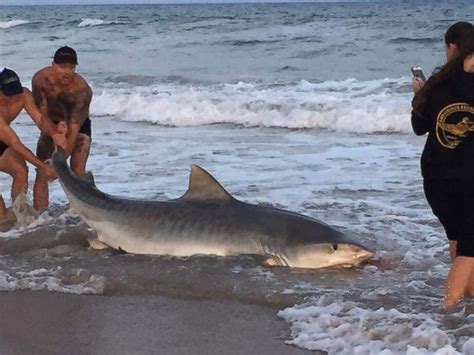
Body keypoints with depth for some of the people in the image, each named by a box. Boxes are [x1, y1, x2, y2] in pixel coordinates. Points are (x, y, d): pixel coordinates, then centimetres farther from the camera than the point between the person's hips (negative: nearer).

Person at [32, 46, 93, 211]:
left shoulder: (82, 90, -34)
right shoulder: (40, 79, -26)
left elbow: (74, 129, -35)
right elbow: (41, 114, -15)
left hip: (79, 125, -2)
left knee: (78, 171, -16)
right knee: (42, 172, -7)